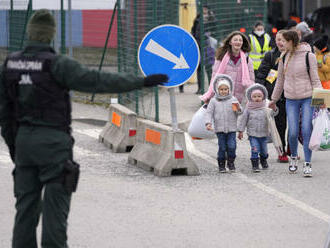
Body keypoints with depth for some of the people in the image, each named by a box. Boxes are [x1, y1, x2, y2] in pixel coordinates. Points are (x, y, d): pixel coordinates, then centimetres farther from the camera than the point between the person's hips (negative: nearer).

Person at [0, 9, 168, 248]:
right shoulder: (56, 65, -15)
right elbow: (98, 81, -20)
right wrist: (142, 82, -18)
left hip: (24, 139, 6)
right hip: (53, 141, -6)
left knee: (26, 207, 10)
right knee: (55, 207, -1)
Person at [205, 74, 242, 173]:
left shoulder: (233, 100, 4)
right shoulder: (214, 101, 2)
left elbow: (240, 112, 4)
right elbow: (209, 112, 1)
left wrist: (238, 108, -19)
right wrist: (208, 123, -12)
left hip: (231, 128, 1)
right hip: (220, 129, -1)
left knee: (231, 146, -6)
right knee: (222, 148, 1)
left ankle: (231, 162, 13)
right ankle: (221, 165, 12)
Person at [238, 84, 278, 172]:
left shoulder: (265, 107, -1)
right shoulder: (249, 109, -3)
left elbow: (273, 113, -11)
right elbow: (243, 119, 2)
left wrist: (274, 108, -34)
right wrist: (240, 131, 1)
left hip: (263, 133, 2)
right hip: (252, 134, -2)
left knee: (264, 150, 14)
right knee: (255, 150, -13)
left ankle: (263, 160, 42)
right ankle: (255, 165, -4)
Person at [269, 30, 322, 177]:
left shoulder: (308, 56, -6)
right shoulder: (284, 57, 8)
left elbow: (315, 79, -4)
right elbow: (280, 80, 18)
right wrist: (274, 99, 23)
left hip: (307, 98, -3)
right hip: (291, 100, 3)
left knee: (306, 131, -8)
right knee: (293, 132, -3)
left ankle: (307, 164, -2)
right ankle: (293, 157, 23)